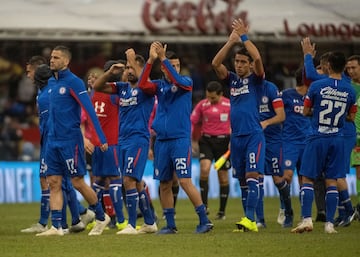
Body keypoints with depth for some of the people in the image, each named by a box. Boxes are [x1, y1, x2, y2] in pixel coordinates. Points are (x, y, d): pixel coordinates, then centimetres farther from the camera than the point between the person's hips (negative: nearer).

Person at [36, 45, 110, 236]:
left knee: (78, 183, -2)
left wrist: (101, 138, -20)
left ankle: (101, 217, 16)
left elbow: (90, 110, -16)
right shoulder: (51, 82, 12)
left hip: (70, 140, -7)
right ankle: (56, 226, 0)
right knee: (54, 183, 1)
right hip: (52, 140, 7)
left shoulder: (73, 82, -12)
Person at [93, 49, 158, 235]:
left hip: (138, 140, -7)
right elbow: (97, 87, 10)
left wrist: (133, 60, -20)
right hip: (123, 140, 7)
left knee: (129, 180, -16)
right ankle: (150, 223, 21)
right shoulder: (122, 87, 13)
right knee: (136, 183, 12)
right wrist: (110, 72, -6)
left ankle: (132, 225, -15)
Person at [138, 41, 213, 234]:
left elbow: (177, 80, -22)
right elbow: (142, 85, -8)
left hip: (180, 140, -5)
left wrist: (162, 58, -23)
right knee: (164, 184, 7)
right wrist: (151, 59, -15)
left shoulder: (186, 82, 1)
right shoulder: (159, 85, 10)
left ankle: (204, 221, -9)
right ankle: (170, 224, 15)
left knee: (185, 181, -13)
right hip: (162, 140, 5)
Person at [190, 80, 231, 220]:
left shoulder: (229, 105, -1)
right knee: (204, 168, -21)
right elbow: (192, 122, 6)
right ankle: (204, 205, -13)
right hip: (206, 140, 1)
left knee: (223, 176, 3)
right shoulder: (202, 105, 3)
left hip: (223, 141, -1)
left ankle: (222, 211, 14)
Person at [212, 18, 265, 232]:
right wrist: (231, 42, -7)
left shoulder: (256, 79, 0)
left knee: (252, 176, -16)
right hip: (236, 135, 6)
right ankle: (250, 221, 10)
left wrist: (244, 37, -10)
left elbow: (257, 58, -18)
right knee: (242, 180, 6)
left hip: (254, 135, -6)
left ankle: (250, 220, -24)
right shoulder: (232, 79, 13)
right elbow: (216, 63, 0)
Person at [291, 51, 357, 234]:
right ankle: (329, 223, 1)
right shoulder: (350, 91, 0)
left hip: (317, 138, -3)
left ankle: (306, 219, -10)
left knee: (307, 179, 2)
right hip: (337, 140, 3)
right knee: (332, 181, 5)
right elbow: (351, 116, 12)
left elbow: (306, 111, 3)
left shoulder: (316, 86, -8)